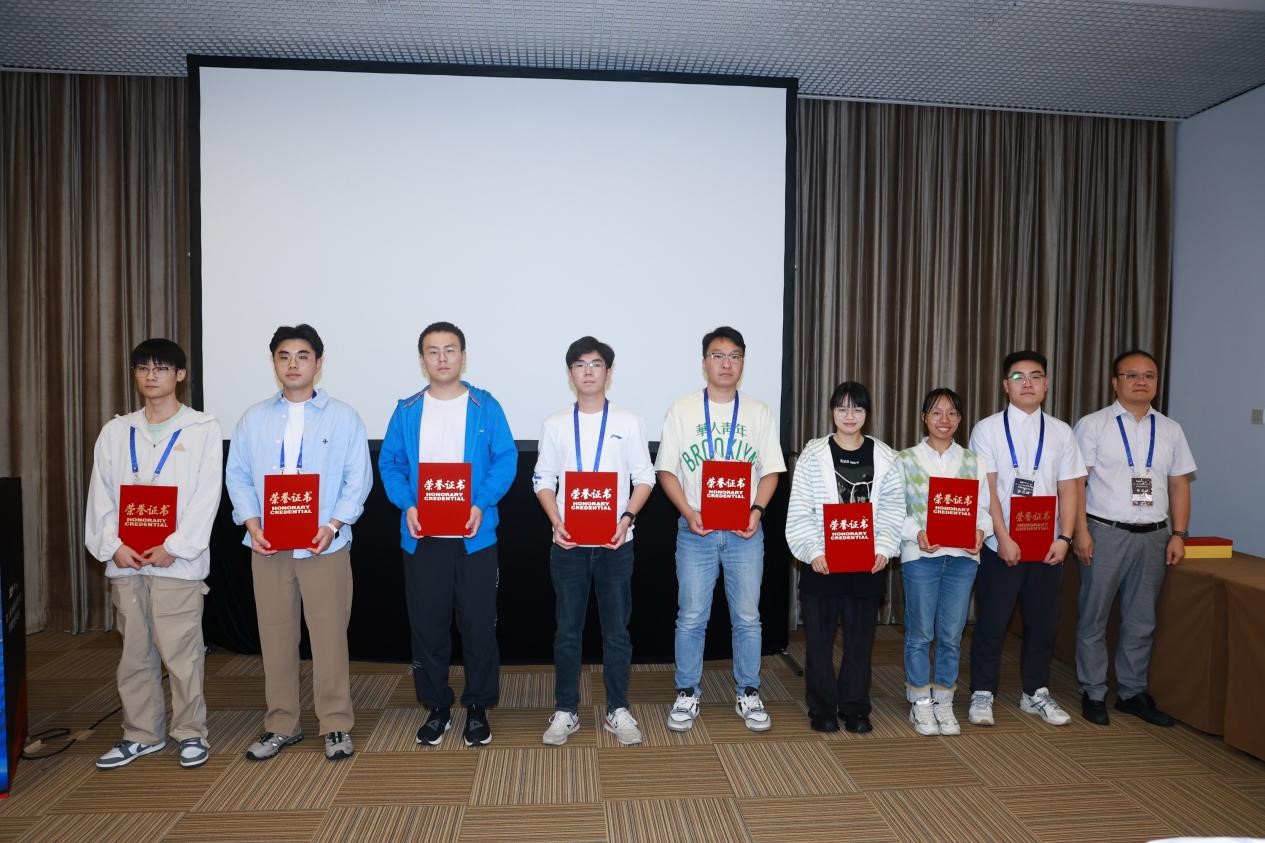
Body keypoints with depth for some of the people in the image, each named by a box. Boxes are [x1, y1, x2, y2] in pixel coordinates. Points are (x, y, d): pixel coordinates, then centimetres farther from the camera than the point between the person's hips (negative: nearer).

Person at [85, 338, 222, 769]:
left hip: (178, 561, -4)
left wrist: (174, 547, -14)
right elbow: (101, 495, 8)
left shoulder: (203, 428, 0)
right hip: (125, 561, 4)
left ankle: (191, 732, 14)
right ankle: (141, 733, 25)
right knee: (134, 652, 12)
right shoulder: (115, 431, 12)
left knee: (181, 652, -1)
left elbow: (206, 497, -7)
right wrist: (112, 546, -6)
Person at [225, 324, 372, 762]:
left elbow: (358, 478, -2)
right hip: (267, 546, 3)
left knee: (329, 636, 1)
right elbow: (237, 475, 7)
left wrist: (333, 525, -14)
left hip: (325, 545, -3)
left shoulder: (342, 417, 2)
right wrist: (252, 524, -7)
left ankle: (336, 726, 14)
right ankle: (280, 725, 24)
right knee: (275, 636, 10)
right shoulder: (254, 418, 10)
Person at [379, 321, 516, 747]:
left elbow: (506, 460, -2)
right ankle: (436, 707, 26)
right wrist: (406, 505, -12)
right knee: (427, 625, 10)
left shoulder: (486, 407, 1)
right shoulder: (407, 411, 6)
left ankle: (478, 708, 22)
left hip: (475, 535, -2)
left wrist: (480, 504, -16)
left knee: (478, 625, 5)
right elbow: (390, 463, 5)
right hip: (421, 536, 2)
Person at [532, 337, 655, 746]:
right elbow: (543, 481, 6)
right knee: (567, 631, 7)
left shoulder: (628, 422, 3)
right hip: (567, 543, 1)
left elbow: (645, 478, 2)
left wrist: (626, 519, -13)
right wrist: (557, 524, -9)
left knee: (616, 629, 6)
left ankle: (618, 711, 18)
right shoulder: (555, 424, 6)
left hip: (615, 542, -1)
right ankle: (565, 711, 19)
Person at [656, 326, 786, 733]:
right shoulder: (682, 410, 2)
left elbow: (771, 471, 6)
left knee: (747, 617, 7)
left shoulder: (759, 412, 7)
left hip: (745, 531, 1)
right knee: (691, 617, 4)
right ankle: (687, 696, 19)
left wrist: (757, 509, -11)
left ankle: (748, 695, 22)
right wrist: (688, 513, -13)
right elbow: (666, 471, 1)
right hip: (695, 530, -1)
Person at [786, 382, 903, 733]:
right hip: (821, 562, -2)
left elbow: (892, 510, 3)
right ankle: (822, 709, 19)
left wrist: (883, 549, -10)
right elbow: (799, 511, -5)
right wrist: (814, 551, -14)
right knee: (819, 637, 5)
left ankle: (854, 707, 25)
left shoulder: (884, 457, 5)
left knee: (861, 636, 10)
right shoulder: (814, 453, -1)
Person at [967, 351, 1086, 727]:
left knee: (1044, 622, 13)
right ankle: (982, 694, 19)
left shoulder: (1060, 432, 6)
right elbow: (986, 488, -9)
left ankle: (1035, 693, 31)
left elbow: (1068, 489, 5)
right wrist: (1003, 539, -15)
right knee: (992, 623, 5)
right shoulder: (988, 429, -3)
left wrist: (1064, 538, -6)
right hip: (1000, 546, -3)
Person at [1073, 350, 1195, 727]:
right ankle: (1093, 693, 19)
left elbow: (1179, 484, 11)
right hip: (1105, 534, -4)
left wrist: (1178, 534, 4)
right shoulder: (1092, 425, -4)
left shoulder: (1170, 430, 10)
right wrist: (1081, 532, -13)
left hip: (1154, 537, 4)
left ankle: (1132, 692, 27)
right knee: (1094, 618, 5)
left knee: (1141, 621, 13)